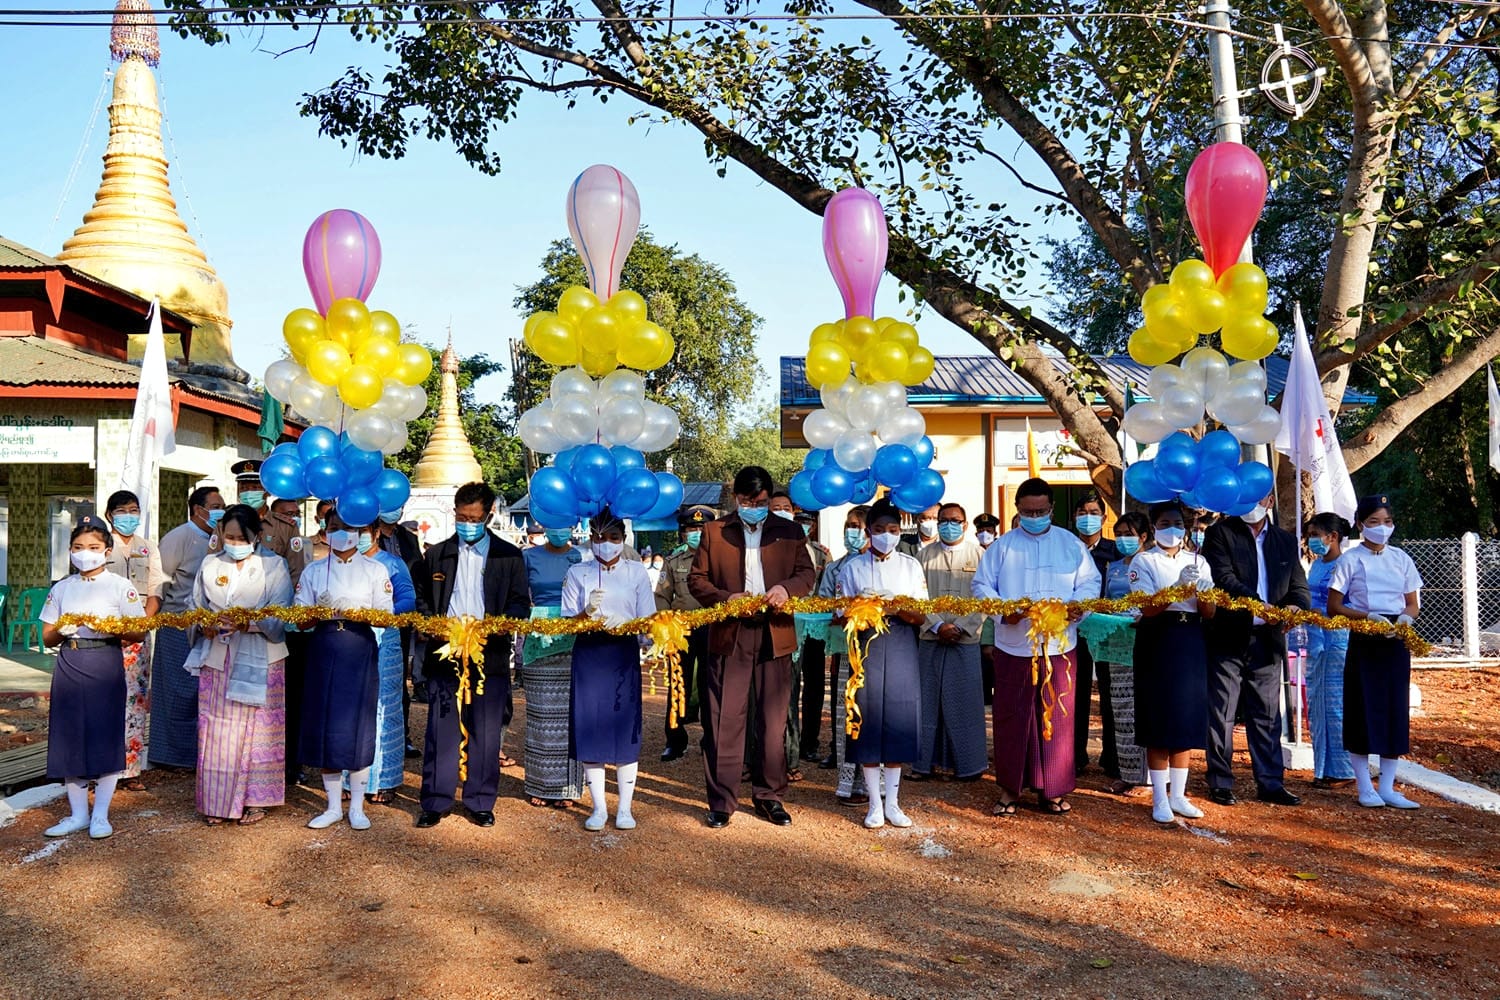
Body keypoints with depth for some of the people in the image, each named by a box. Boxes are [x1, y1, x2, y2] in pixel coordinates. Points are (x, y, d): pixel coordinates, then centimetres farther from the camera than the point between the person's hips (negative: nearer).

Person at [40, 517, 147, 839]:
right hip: (68, 665, 3)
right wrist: (60, 629, -11)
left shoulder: (121, 587, 1)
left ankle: (100, 815, 11)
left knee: (105, 736, -2)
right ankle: (78, 814, 18)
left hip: (105, 664, -3)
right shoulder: (61, 589, 11)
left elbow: (138, 633, -3)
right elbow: (47, 638, 11)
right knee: (70, 736, 5)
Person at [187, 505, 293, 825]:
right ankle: (217, 801, 14)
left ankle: (254, 799, 13)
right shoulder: (210, 565, 10)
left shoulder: (274, 565, -1)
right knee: (216, 731, 3)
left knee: (257, 731, 2)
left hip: (259, 662, -3)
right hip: (217, 659, 3)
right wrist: (205, 626, -8)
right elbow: (196, 609, 13)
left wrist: (248, 623, -24)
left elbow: (279, 617, -8)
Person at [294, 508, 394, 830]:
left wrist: (361, 613, -21)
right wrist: (317, 612, -17)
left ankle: (356, 807, 12)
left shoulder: (375, 570, 4)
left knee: (357, 727, -1)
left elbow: (386, 616, -1)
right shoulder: (313, 571, 10)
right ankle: (333, 806, 17)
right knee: (324, 727, 3)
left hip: (360, 650, -2)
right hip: (324, 650, 2)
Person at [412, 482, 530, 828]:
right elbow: (421, 600, 16)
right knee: (441, 731, 3)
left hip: (490, 655, -1)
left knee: (486, 732, 4)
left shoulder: (509, 555, 7)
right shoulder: (437, 554, 13)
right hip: (445, 654, 1)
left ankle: (481, 803, 15)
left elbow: (521, 605, 4)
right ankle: (435, 803, 13)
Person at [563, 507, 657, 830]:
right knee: (590, 729, 1)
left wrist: (624, 624, -20)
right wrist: (587, 612, -19)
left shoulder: (637, 572, 5)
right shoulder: (578, 573, 6)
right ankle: (598, 807, 13)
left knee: (626, 729, 0)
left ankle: (624, 808, 11)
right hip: (588, 655, 1)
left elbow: (649, 621, 0)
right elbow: (566, 622, 0)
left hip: (624, 655, 0)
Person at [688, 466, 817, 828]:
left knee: (774, 721, 8)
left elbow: (806, 572, 9)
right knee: (724, 721, 0)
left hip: (775, 635, 2)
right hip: (729, 636, -1)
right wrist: (726, 598, -14)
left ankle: (769, 796, 21)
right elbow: (696, 578, 4)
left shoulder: (789, 532, 10)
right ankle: (721, 801, 9)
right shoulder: (714, 531, 7)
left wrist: (787, 588, -13)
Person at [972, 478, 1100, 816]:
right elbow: (981, 585, 3)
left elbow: (1090, 583, 6)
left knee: (1057, 718, 5)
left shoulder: (1071, 544, 8)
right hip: (1013, 646, 0)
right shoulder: (1002, 546, 6)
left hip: (1060, 645, 1)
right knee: (1011, 718, 4)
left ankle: (1054, 789, 17)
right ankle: (1009, 788, 15)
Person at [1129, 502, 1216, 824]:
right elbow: (1148, 608, -14)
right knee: (1160, 722, -1)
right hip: (1158, 641, -4)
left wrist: (1202, 592, -17)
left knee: (1187, 718, 7)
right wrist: (1179, 587, -28)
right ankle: (1159, 799, 7)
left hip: (1191, 643, 4)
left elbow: (1210, 613, 5)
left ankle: (1177, 794, 18)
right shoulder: (1144, 561, -1)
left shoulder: (1198, 561, 11)